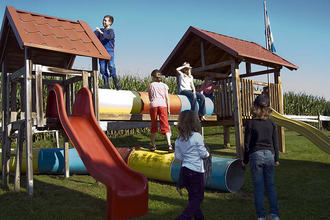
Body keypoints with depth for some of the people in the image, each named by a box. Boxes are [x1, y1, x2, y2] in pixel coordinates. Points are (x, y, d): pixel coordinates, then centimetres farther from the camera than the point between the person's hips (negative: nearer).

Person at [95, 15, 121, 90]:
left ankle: (116, 83, -10)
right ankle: (106, 84, 2)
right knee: (103, 68, -1)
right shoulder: (100, 30, 18)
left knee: (111, 66, -16)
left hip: (110, 51, -5)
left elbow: (110, 37, -19)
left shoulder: (111, 31, 2)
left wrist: (101, 32, -28)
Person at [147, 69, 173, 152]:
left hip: (153, 105, 0)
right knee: (165, 125, -5)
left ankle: (153, 145, 13)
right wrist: (168, 108, 14)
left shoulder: (150, 85, 13)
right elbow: (167, 98, 9)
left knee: (153, 125, 9)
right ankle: (169, 145, -18)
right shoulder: (164, 85, 15)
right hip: (162, 105, 0)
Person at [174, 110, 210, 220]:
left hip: (184, 170, 6)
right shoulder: (197, 136, -16)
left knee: (192, 196, 18)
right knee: (198, 197, 5)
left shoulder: (178, 139, 1)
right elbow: (203, 154, -10)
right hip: (196, 171, -6)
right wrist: (207, 153, 11)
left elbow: (177, 156, 5)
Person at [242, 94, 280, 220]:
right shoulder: (271, 123, 1)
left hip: (255, 155, -3)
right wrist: (276, 159, 17)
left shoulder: (250, 123, -8)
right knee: (270, 186, 13)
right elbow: (275, 143, 5)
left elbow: (247, 144, -5)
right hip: (269, 155, 3)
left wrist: (245, 161, 6)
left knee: (258, 187, 5)